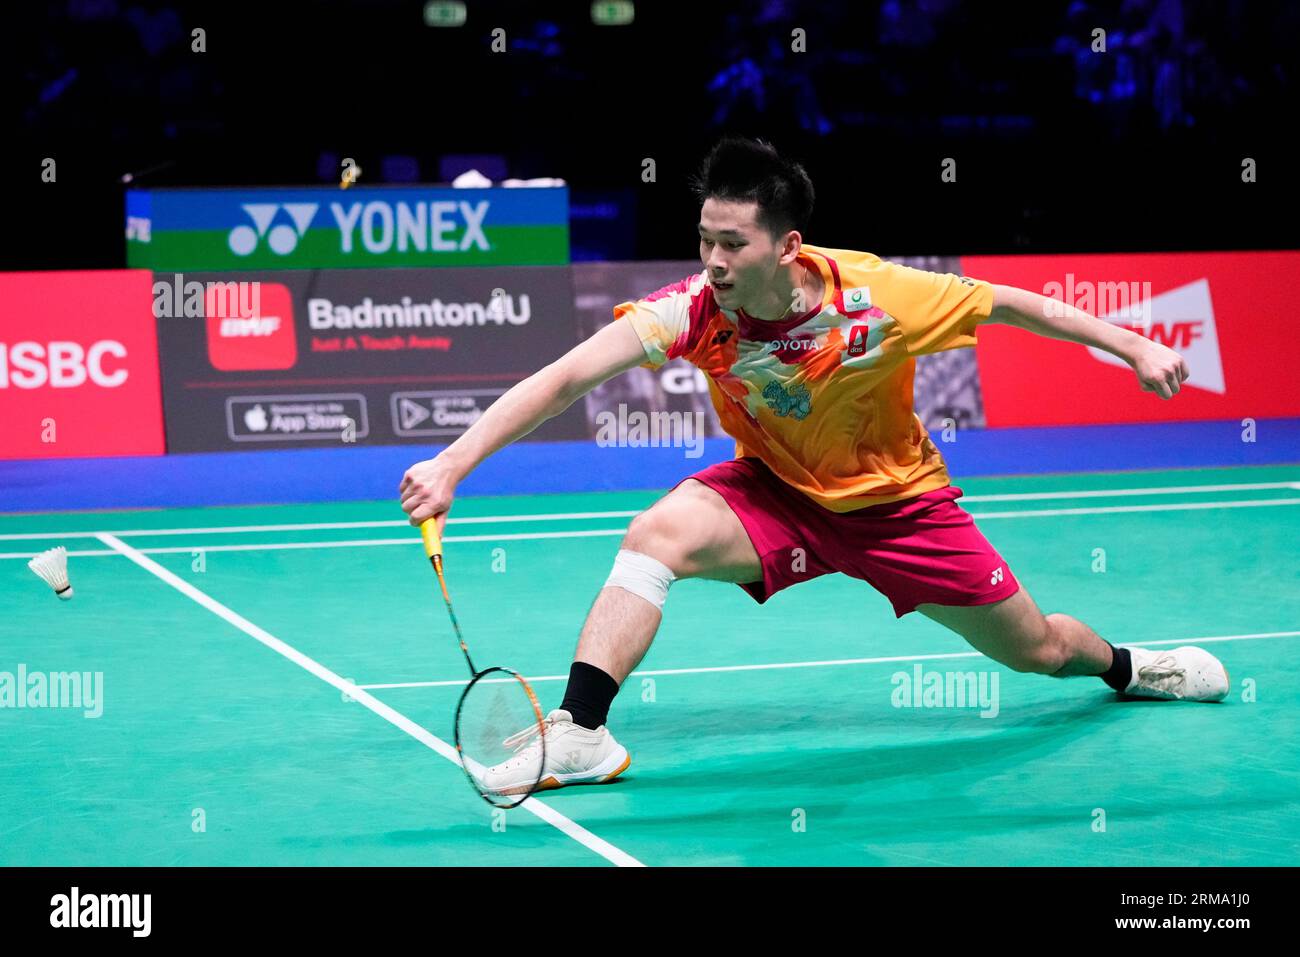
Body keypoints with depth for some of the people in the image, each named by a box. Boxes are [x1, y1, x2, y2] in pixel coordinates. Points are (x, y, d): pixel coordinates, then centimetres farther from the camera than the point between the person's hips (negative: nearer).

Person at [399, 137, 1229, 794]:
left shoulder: (879, 294, -30)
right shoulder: (694, 311, -29)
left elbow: (1009, 303, -14)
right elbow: (562, 379, -38)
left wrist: (1136, 347, -9)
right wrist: (454, 464, -50)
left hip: (897, 500, 0)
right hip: (776, 494, 0)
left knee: (1039, 650, 10)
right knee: (655, 536, -30)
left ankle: (1126, 665, 47)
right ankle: (579, 734, -25)